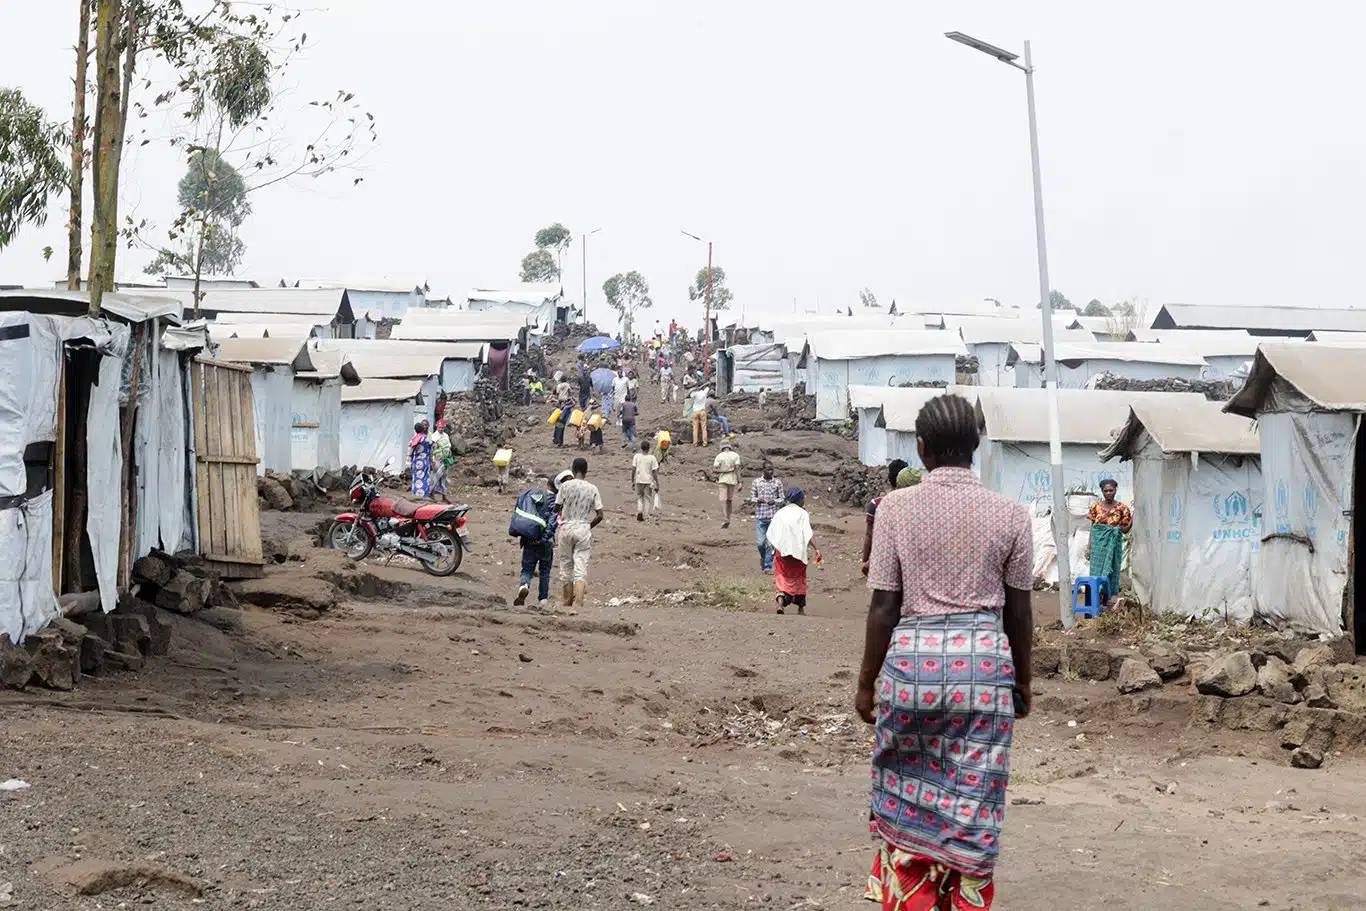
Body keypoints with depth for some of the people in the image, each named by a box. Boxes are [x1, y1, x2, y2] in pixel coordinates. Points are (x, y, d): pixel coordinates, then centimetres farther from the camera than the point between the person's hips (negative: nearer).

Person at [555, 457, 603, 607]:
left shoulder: (566, 485, -3)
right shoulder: (592, 489, 1)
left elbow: (556, 509, 0)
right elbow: (599, 515, -1)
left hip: (566, 528, 0)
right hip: (584, 529, 0)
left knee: (566, 567, 13)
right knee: (581, 570, -4)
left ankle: (568, 604, 19)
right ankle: (579, 604, -20)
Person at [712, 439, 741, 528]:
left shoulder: (719, 456, -2)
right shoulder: (735, 455, 1)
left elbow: (714, 469, -10)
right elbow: (737, 468, -7)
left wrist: (723, 470, -5)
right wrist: (739, 482, -7)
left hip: (722, 480, -2)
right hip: (732, 480, 2)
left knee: (723, 500, -8)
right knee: (729, 500, 14)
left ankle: (725, 519, -25)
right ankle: (727, 520, 20)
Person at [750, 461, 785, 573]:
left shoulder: (778, 483, 2)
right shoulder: (756, 482, 2)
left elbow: (782, 498, 6)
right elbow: (752, 498, 7)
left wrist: (774, 501, -15)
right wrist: (758, 500, -15)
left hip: (773, 516, 0)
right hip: (760, 516, 0)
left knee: (771, 543, -1)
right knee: (760, 542, -2)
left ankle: (768, 565, 9)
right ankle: (763, 557, 28)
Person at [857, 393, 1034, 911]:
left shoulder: (896, 508, -5)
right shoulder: (1009, 514, -1)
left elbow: (883, 605, -5)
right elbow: (1018, 610, 5)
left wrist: (866, 682, 5)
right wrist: (1022, 679, 18)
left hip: (913, 656, 0)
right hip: (984, 658, 1)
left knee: (907, 800, 14)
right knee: (973, 806, 8)